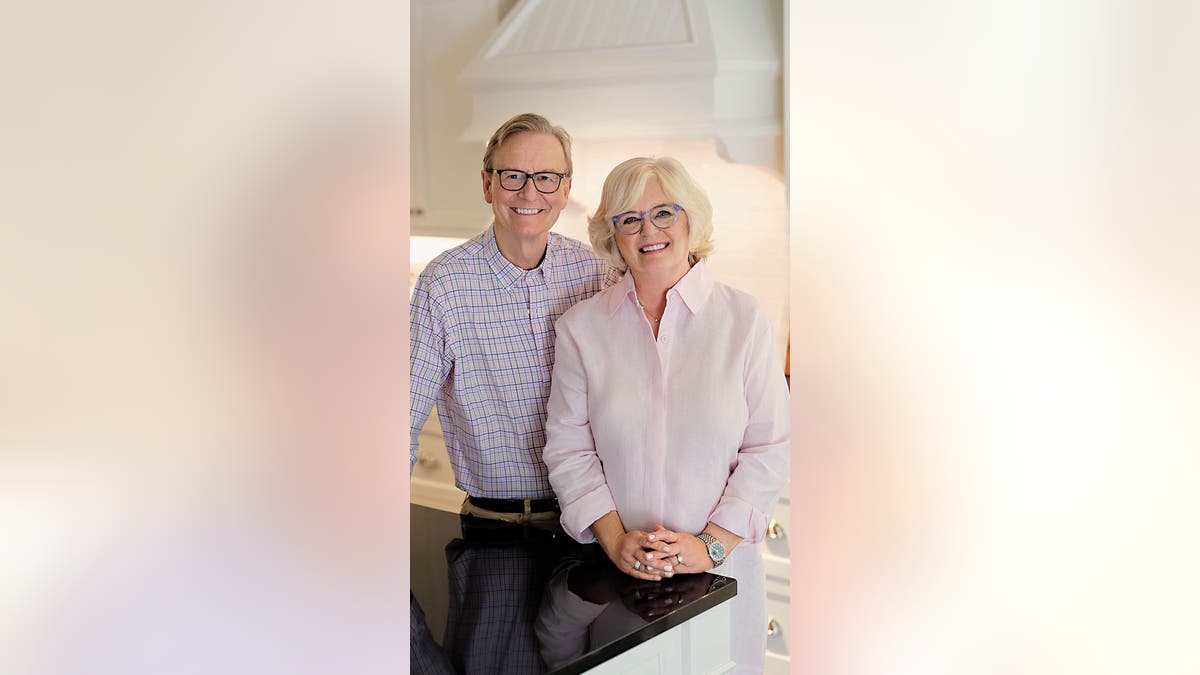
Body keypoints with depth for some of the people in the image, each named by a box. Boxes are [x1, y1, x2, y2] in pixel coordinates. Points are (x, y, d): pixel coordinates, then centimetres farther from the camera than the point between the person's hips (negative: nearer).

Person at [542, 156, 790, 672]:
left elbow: (770, 448, -3)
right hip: (615, 572, 1)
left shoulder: (744, 320, 0)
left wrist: (713, 543, -12)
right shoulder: (580, 327, 3)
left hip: (721, 571, 0)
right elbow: (568, 449, 2)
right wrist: (615, 540, -10)